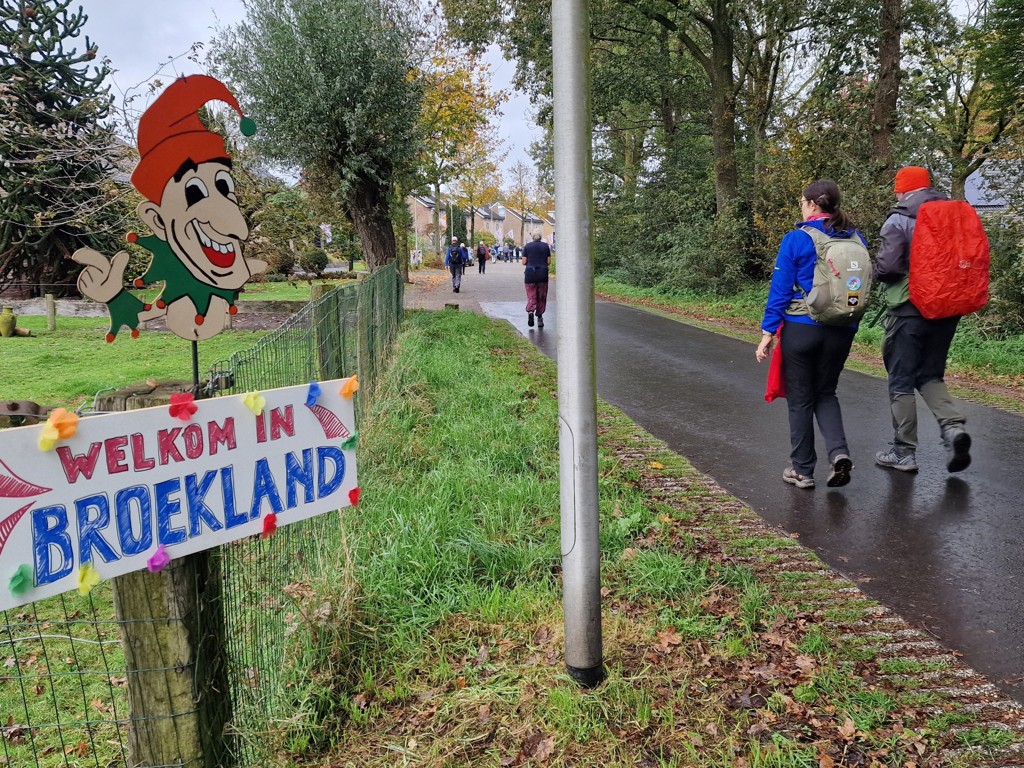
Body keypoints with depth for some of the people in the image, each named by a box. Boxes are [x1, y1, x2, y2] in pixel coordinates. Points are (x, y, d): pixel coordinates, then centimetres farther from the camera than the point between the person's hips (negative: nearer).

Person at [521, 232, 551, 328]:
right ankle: (540, 318, 12)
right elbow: (549, 261, 2)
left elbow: (524, 262, 0)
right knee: (541, 296, 10)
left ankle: (530, 311, -27)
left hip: (530, 273, -1)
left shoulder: (527, 246, 3)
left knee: (531, 295, 0)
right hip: (543, 273, 1)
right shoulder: (545, 246, 5)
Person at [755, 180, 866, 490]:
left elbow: (780, 288, -9)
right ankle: (838, 451, -2)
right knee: (826, 394, 19)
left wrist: (768, 332, -5)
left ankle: (802, 470, 15)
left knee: (800, 400, 8)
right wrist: (851, 328, 17)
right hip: (841, 332, 4)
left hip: (801, 329, -4)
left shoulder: (797, 239, -10)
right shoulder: (856, 240, 4)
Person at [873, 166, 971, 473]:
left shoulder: (899, 220, -11)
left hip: (910, 310, -6)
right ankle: (953, 426, -5)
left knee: (901, 381, 5)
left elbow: (886, 267, -19)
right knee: (930, 375, 18)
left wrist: (877, 270, 3)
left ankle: (904, 452, 10)